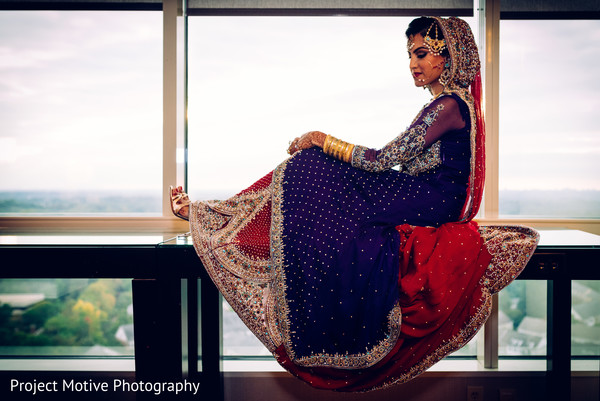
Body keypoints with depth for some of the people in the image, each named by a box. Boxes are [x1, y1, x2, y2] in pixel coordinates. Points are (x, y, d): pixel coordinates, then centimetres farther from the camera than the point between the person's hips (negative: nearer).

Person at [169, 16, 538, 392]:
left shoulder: (449, 105, -14)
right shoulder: (447, 103, 17)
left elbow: (383, 160, -18)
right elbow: (400, 162, 17)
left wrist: (322, 140, -10)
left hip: (428, 205, -9)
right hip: (419, 200, 9)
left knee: (307, 172, -13)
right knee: (307, 168, -1)